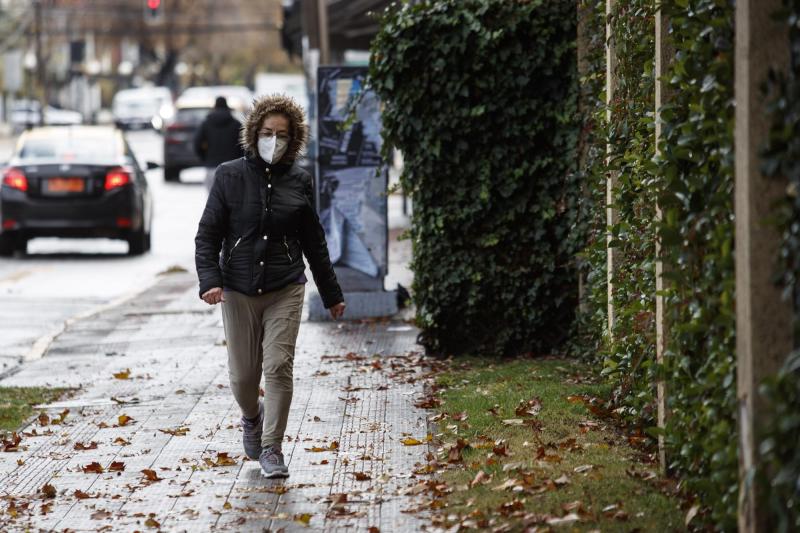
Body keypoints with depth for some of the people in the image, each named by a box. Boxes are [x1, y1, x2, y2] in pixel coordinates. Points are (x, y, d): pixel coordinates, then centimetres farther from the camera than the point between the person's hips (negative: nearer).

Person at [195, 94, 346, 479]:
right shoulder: (230, 176, 0)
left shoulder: (299, 182, 5)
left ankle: (272, 449, -1)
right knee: (242, 375, 4)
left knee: (279, 367, -11)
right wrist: (209, 280, -15)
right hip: (238, 290, 0)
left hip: (286, 290, 0)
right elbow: (207, 235, 0)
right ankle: (252, 417, 38)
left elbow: (314, 243, 13)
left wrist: (331, 294, 17)